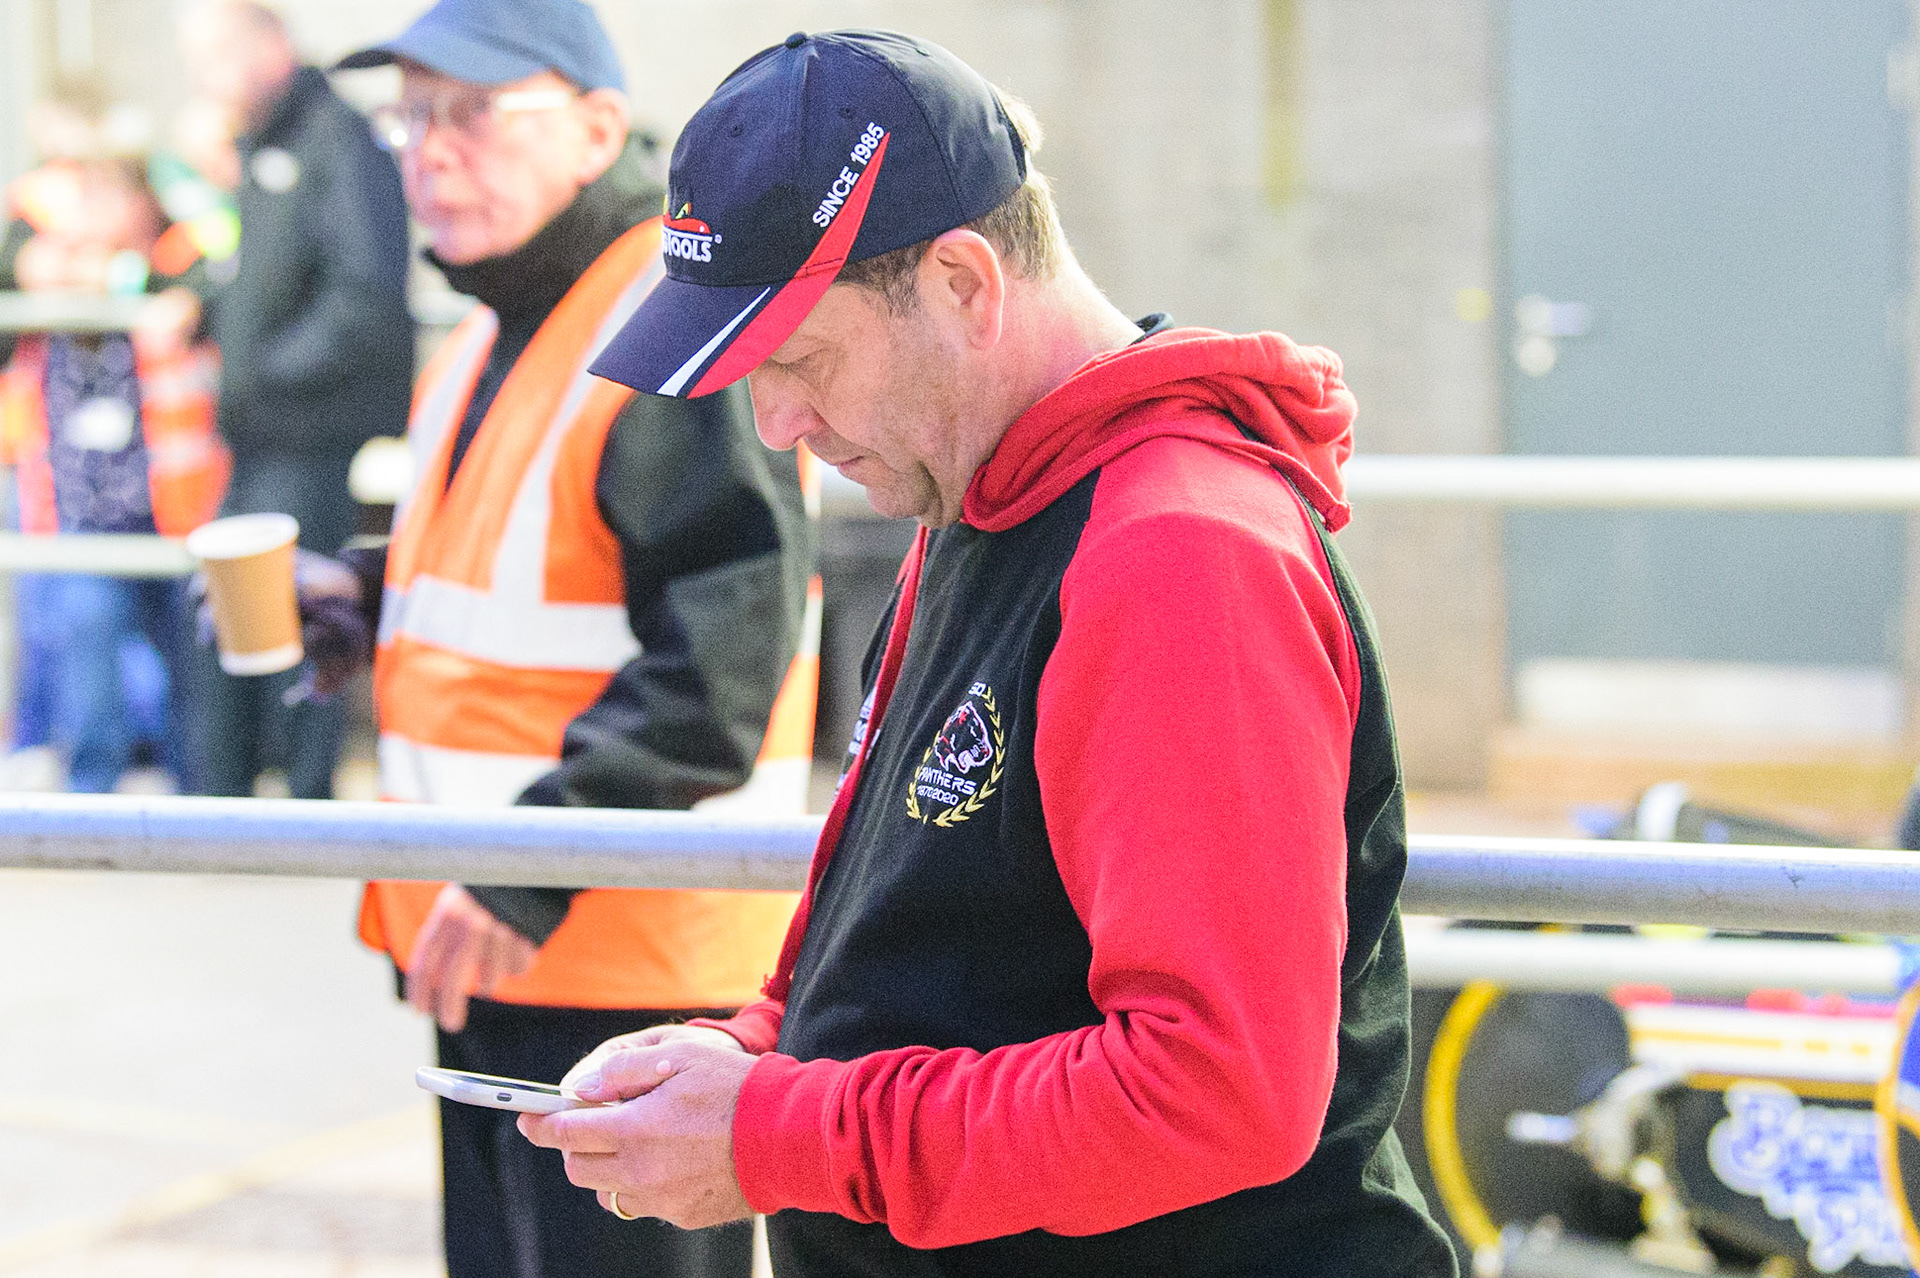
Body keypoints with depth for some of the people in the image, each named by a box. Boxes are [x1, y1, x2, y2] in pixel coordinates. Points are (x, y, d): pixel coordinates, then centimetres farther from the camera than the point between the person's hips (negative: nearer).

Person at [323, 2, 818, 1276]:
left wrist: (528, 875, -25)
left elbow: (716, 670, -23)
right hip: (484, 941, 10)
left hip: (631, 965, -10)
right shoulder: (490, 344, 16)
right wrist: (363, 596, 9)